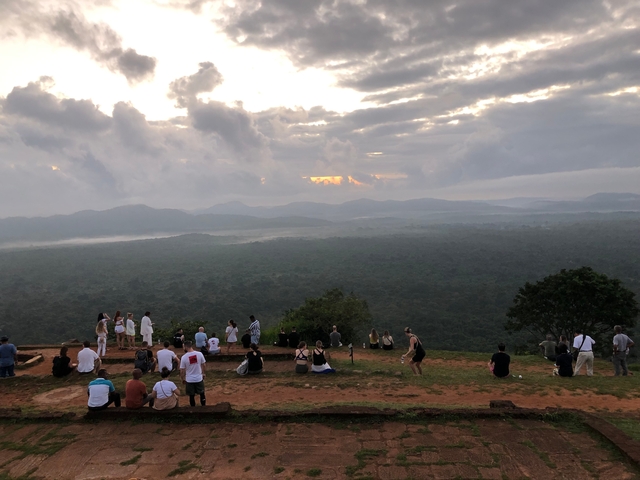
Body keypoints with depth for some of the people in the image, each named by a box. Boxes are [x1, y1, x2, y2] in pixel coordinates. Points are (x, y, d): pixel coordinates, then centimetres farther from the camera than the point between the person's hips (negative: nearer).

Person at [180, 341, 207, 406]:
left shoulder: (184, 357, -17)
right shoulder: (199, 354, -12)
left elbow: (182, 370, -9)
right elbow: (203, 365, 0)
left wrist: (183, 379, 8)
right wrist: (203, 374, 16)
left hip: (189, 380, -1)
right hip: (199, 378, 2)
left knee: (191, 396, 15)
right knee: (202, 394, 20)